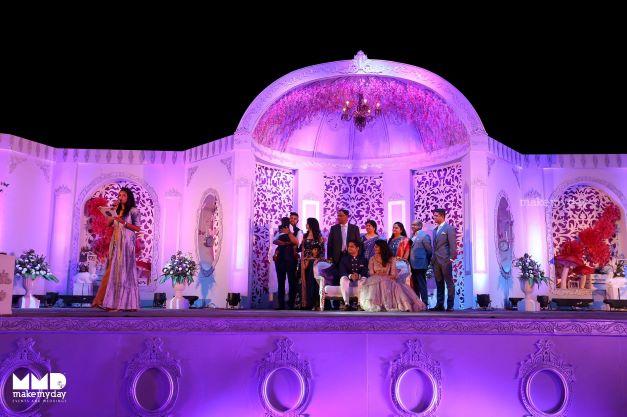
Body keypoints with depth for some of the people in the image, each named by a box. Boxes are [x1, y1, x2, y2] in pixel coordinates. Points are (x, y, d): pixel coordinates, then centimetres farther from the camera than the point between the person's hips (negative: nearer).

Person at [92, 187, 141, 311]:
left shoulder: (133, 210, 1)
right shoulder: (117, 210, 20)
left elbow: (137, 228, -5)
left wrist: (123, 222, -15)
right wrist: (114, 209, 8)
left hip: (126, 242, -6)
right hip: (116, 242, 6)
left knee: (123, 269, -8)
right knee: (112, 270, 0)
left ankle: (123, 303, -7)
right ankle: (110, 301, 0)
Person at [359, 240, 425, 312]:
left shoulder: (390, 259, 7)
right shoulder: (372, 259, 11)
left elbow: (393, 275, 1)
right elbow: (371, 274, 2)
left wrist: (385, 276, -15)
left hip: (388, 282, 0)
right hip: (376, 282, 0)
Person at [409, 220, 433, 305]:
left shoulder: (424, 236, -9)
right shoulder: (412, 235, 14)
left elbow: (429, 250, -7)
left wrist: (427, 262, 0)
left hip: (420, 265, -8)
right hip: (413, 265, 8)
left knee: (422, 284, -3)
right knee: (415, 285, 13)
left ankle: (424, 303, 3)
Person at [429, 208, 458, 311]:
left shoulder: (449, 228, -4)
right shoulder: (435, 230, 18)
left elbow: (453, 245, -9)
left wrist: (451, 258, -14)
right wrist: (432, 258, 12)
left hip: (445, 260, -7)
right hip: (435, 261, 7)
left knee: (449, 283, -2)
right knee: (439, 284, 10)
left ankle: (450, 305, 1)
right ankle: (440, 305, 14)